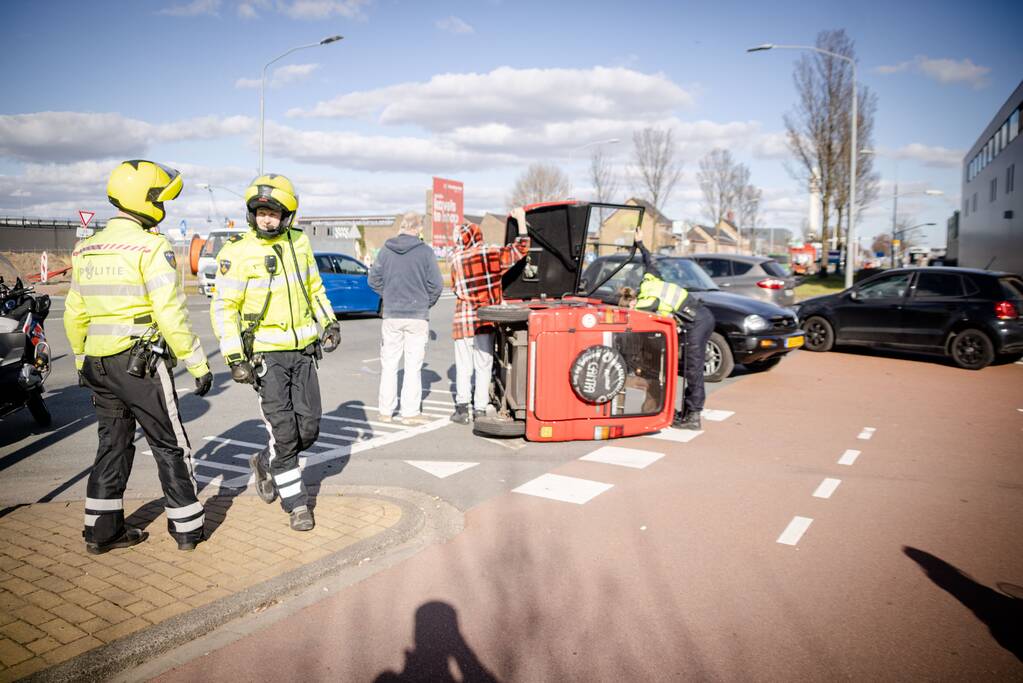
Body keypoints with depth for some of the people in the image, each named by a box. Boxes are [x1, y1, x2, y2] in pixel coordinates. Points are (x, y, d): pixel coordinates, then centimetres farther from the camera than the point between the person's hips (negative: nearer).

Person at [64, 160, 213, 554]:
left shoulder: (86, 251, 11)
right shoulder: (151, 248, -14)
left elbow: (74, 315, 15)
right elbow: (171, 314, -20)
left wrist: (81, 362, 25)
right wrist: (198, 365, -14)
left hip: (98, 365, 7)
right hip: (142, 363, -7)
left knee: (113, 444, 16)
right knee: (169, 445, 5)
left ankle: (102, 530, 22)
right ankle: (186, 526, 13)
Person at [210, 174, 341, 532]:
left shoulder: (299, 243, 7)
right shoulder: (237, 252, -9)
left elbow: (314, 287, 21)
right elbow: (223, 307, -9)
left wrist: (329, 321, 12)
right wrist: (234, 357, -14)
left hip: (303, 350, 5)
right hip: (265, 354, -5)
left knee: (308, 429, 7)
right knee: (284, 432, -4)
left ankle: (264, 463, 34)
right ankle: (296, 503, 12)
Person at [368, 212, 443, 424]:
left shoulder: (386, 250, 0)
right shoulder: (425, 251, -7)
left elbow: (373, 279, 3)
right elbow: (436, 284, -8)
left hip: (391, 315, 2)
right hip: (417, 315, -2)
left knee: (388, 364, 11)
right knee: (413, 365, 4)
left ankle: (385, 411, 16)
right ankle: (410, 412, 7)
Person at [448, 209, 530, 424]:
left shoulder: (456, 259, 0)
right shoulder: (492, 253, -1)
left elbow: (456, 287, 5)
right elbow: (521, 249, 3)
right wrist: (521, 219, 10)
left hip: (463, 319, 0)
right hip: (486, 319, 0)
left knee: (463, 365, 7)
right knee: (484, 365, 8)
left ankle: (462, 406, -2)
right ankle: (480, 408, 9)